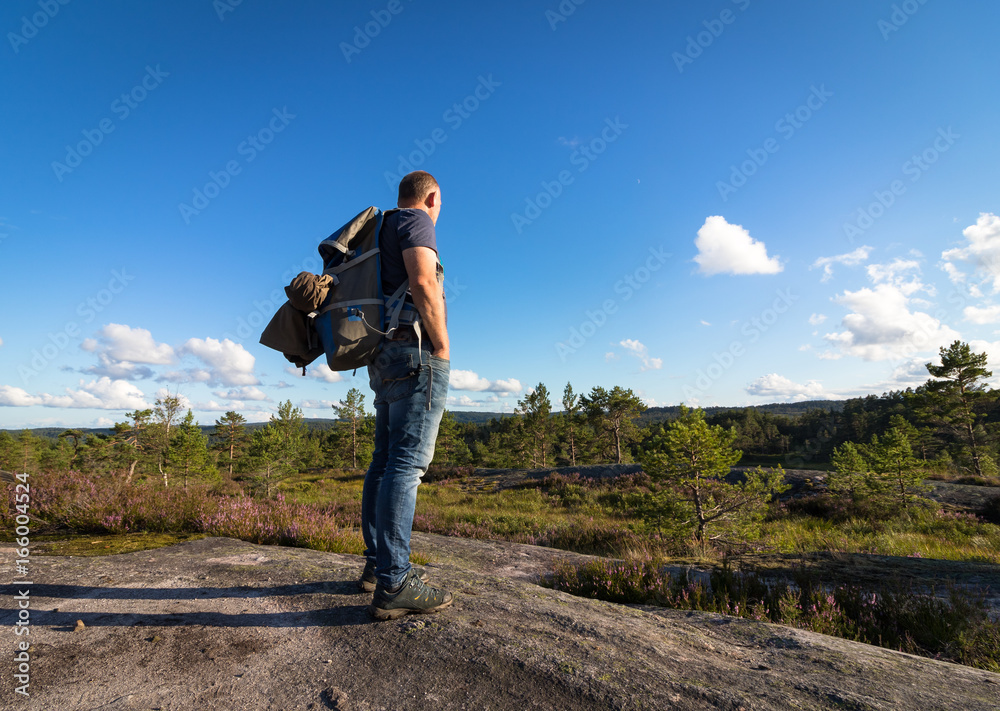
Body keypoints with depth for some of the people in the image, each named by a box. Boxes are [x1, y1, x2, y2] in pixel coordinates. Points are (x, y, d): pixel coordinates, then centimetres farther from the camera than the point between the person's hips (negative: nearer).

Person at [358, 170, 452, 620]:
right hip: (416, 352, -9)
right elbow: (423, 283, -19)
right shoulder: (417, 221, 0)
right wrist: (442, 346, -12)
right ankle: (392, 585, -11)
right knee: (407, 463, -13)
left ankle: (377, 564, 18)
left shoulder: (383, 231, 26)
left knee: (385, 461, 9)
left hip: (384, 360, 9)